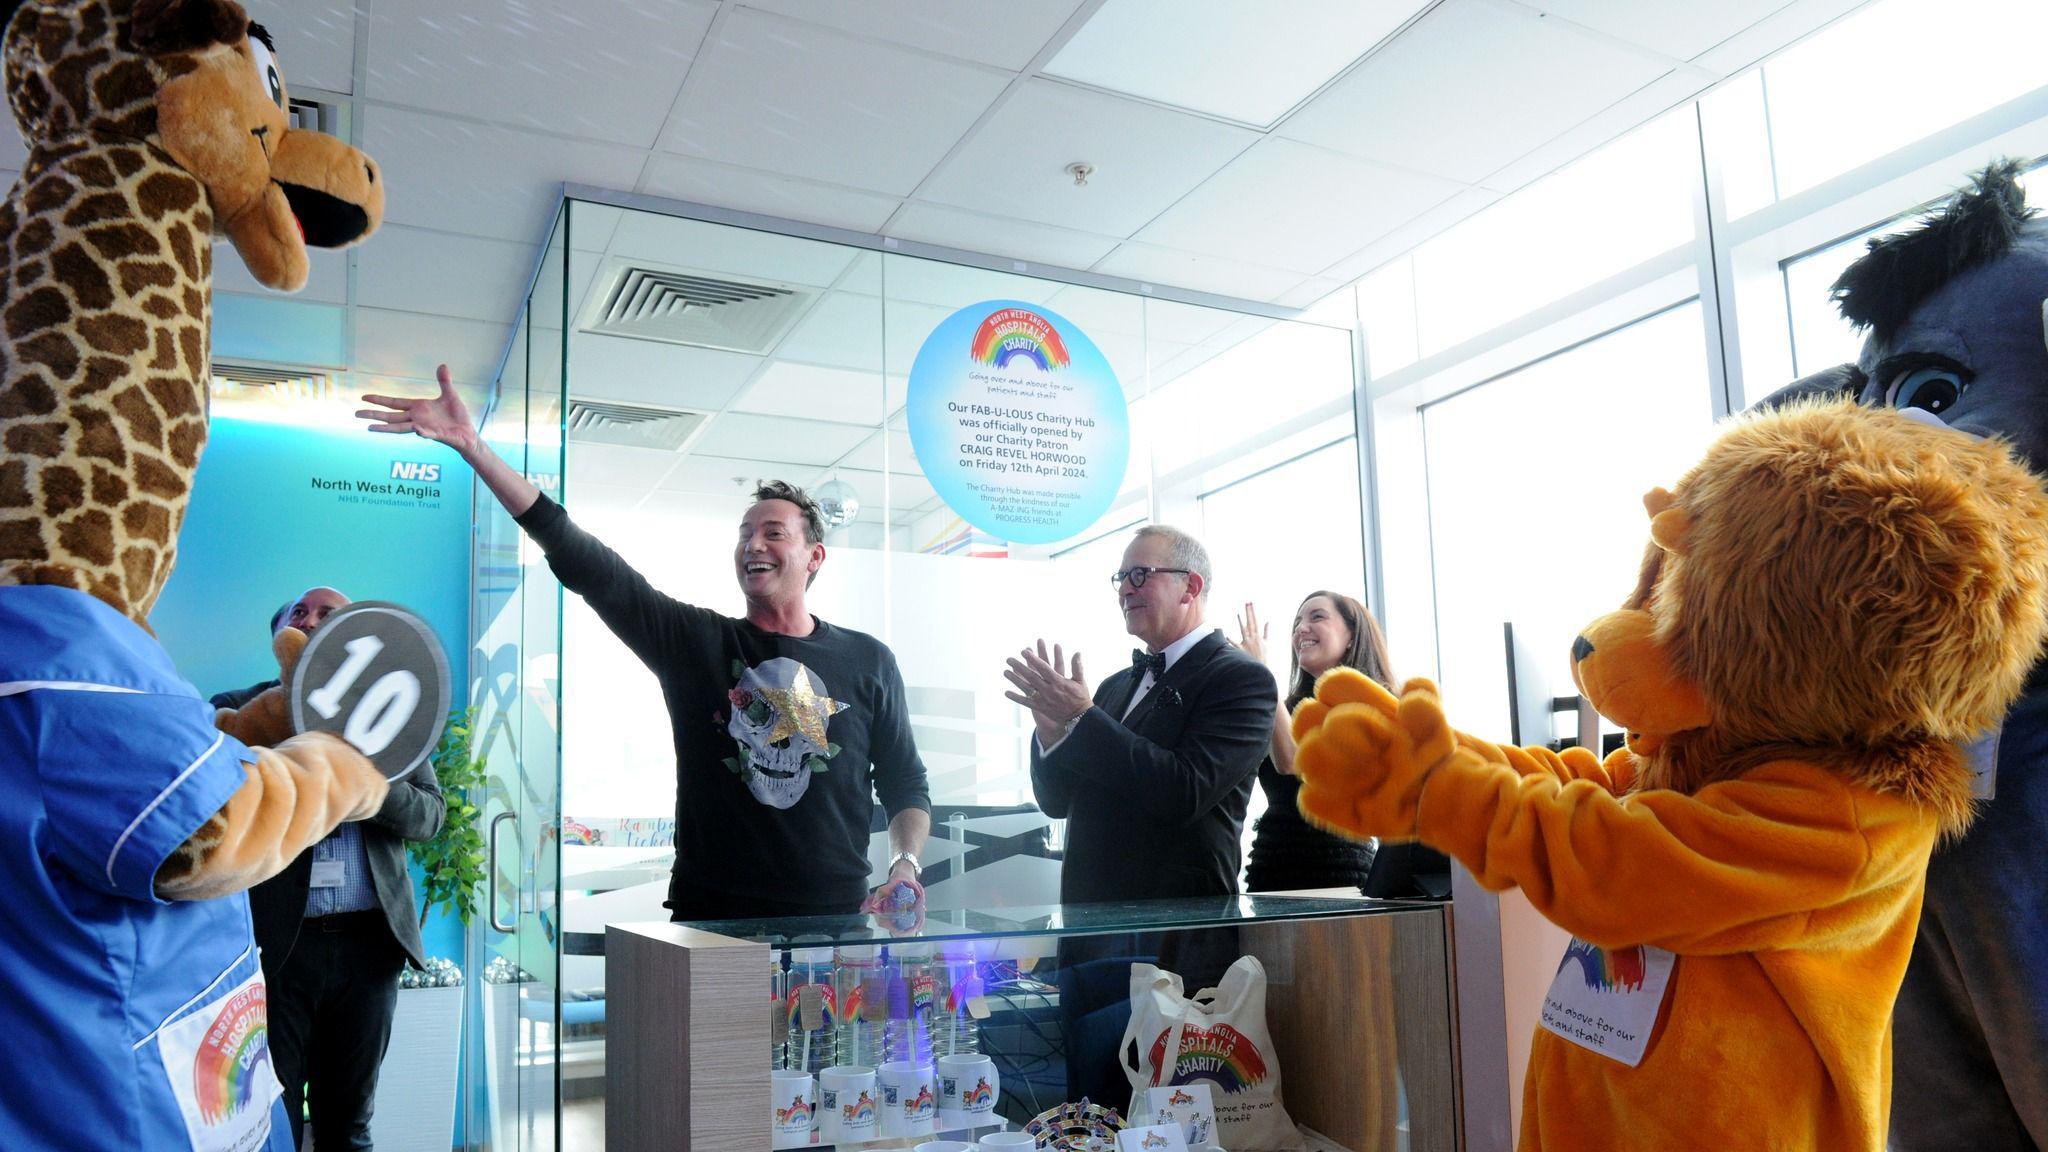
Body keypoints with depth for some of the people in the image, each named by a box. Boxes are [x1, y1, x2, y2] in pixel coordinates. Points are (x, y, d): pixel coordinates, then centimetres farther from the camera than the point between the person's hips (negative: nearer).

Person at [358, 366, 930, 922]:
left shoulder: (868, 661, 7)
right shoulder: (694, 640, 5)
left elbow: (906, 786, 13)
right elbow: (582, 560, -3)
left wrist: (904, 867, -7)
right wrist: (473, 447, -9)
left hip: (835, 921, 0)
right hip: (710, 921, 0)